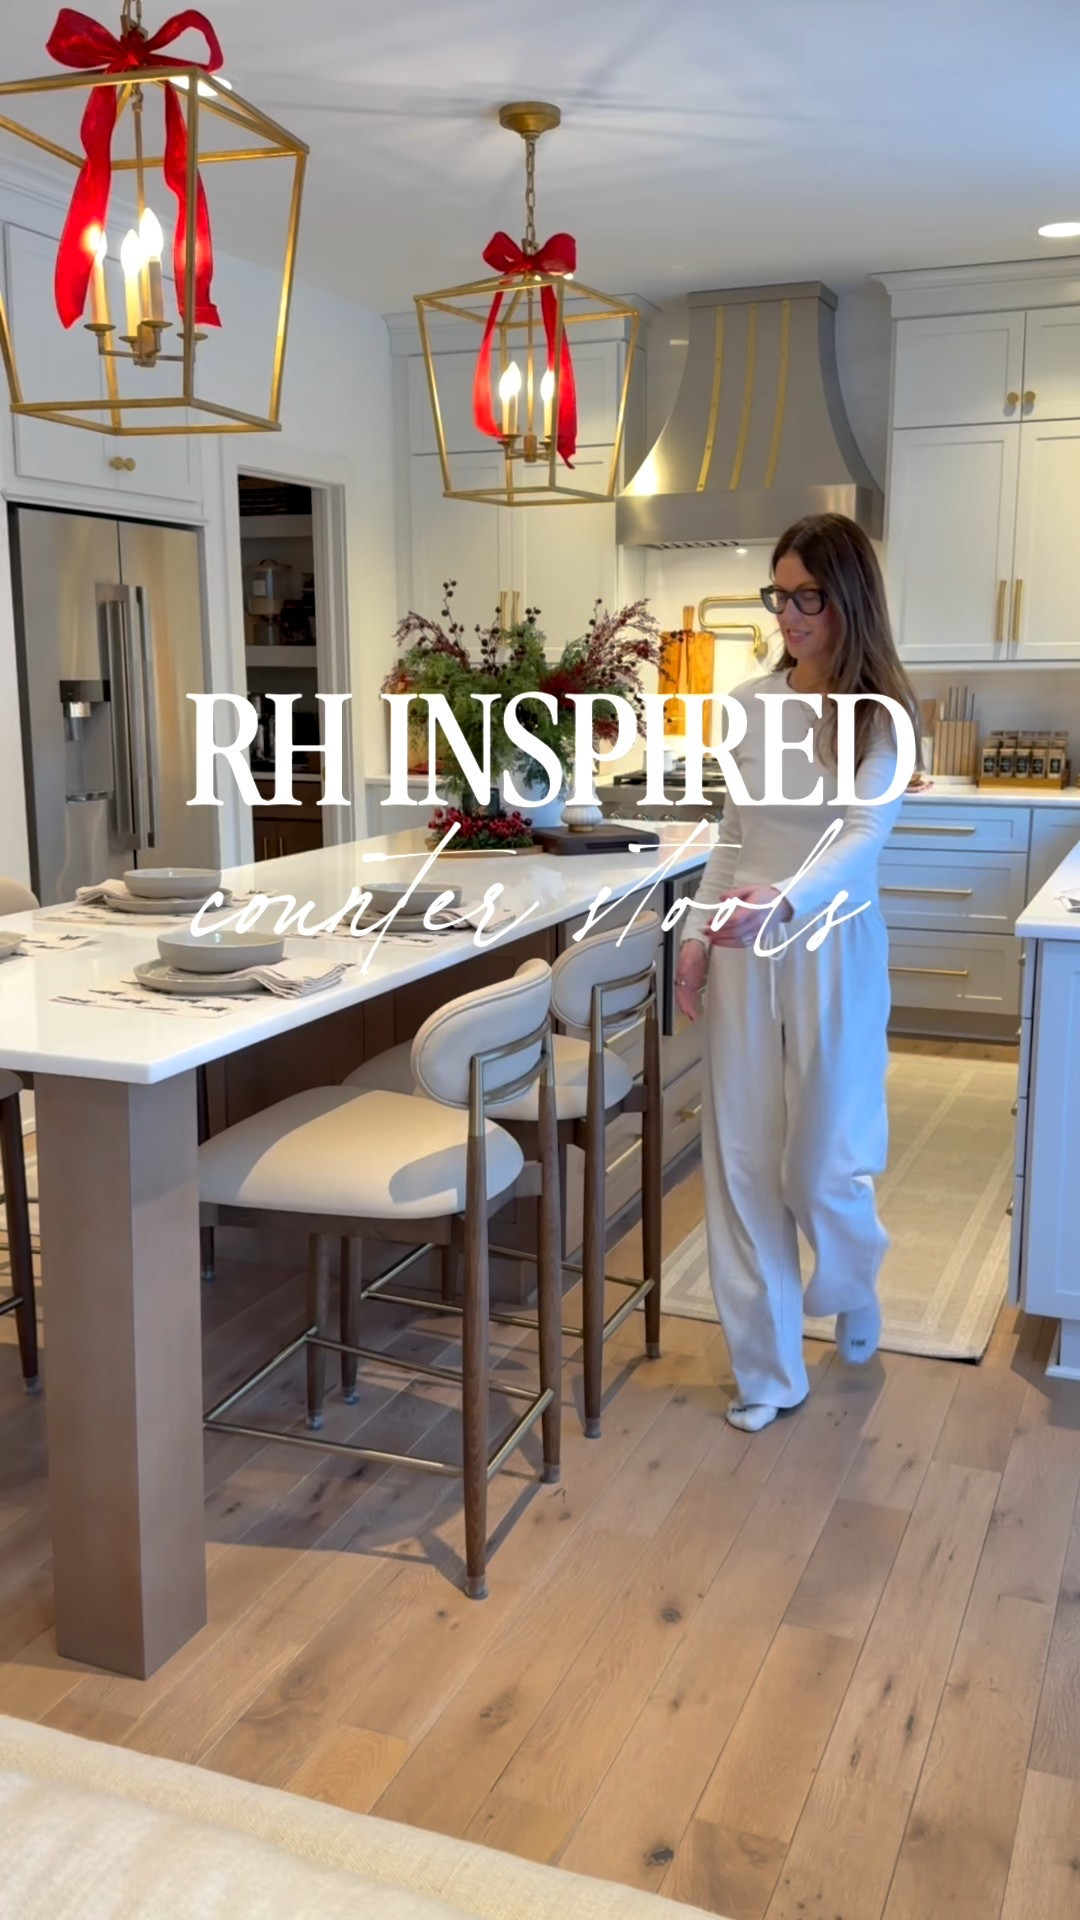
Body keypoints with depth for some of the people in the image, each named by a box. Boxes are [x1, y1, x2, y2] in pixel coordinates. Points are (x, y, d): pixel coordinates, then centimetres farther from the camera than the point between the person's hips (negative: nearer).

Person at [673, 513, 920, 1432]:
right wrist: (699, 931, 7)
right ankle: (769, 1369, 20)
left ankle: (852, 1285, 40)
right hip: (743, 950, 4)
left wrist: (785, 901, -42)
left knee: (823, 1160, 4)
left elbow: (864, 832, -25)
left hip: (832, 949, -4)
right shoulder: (751, 702, 5)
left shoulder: (882, 715, -10)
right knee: (741, 1158, 6)